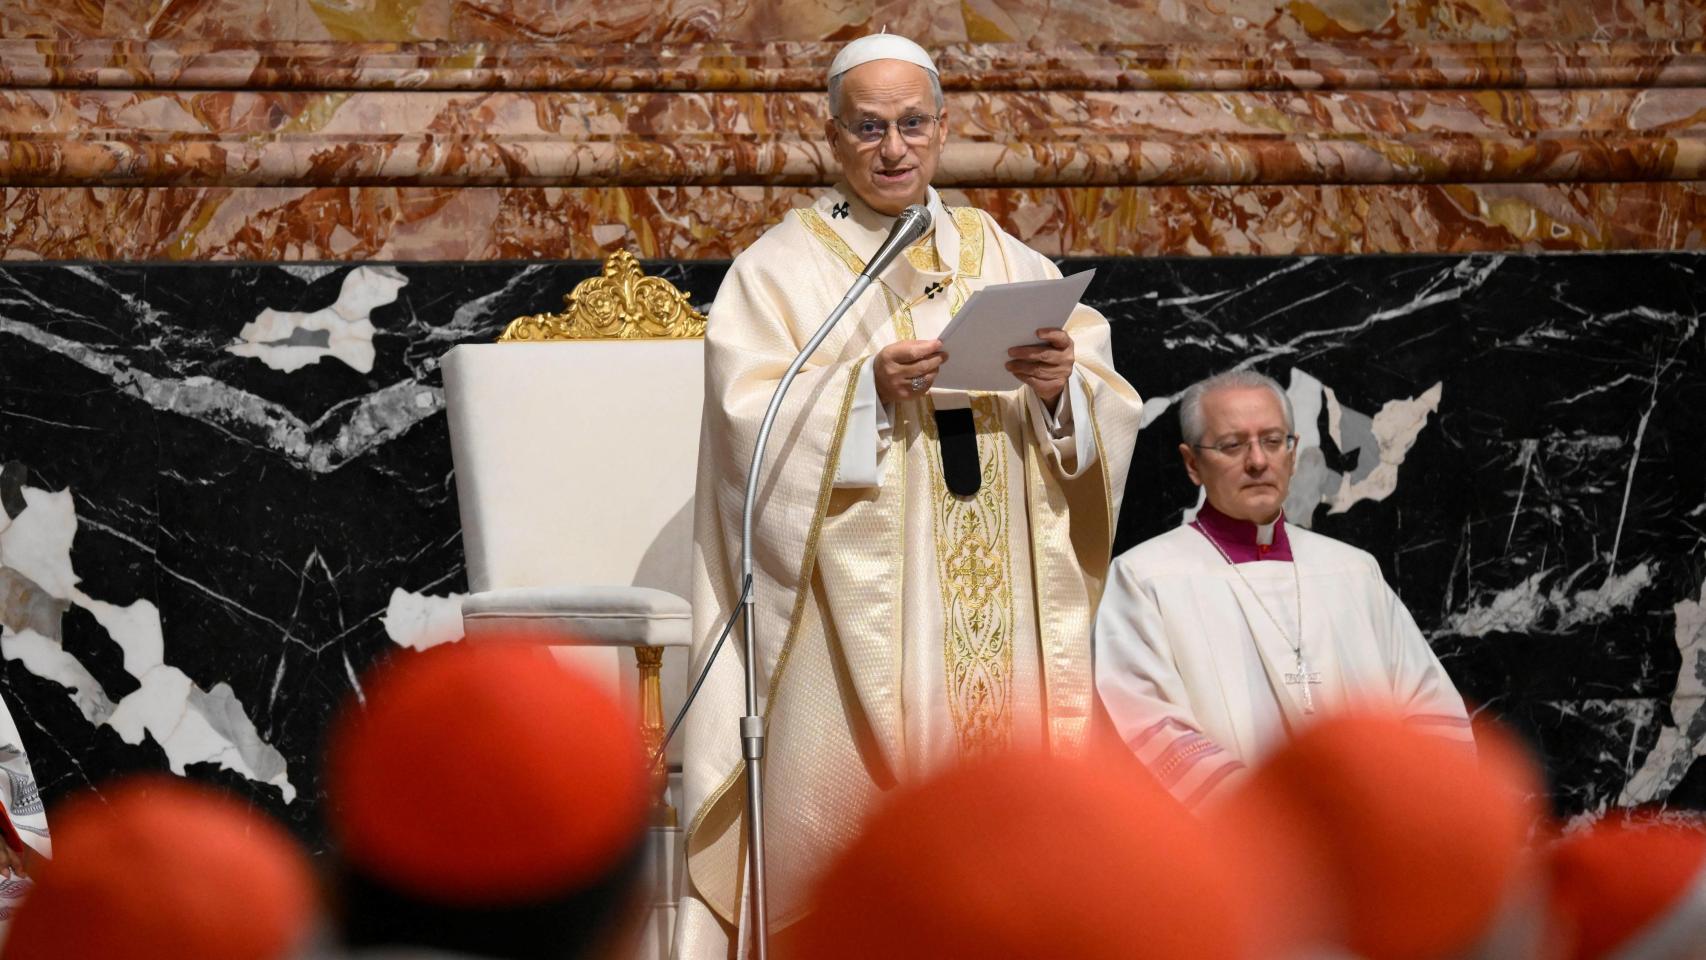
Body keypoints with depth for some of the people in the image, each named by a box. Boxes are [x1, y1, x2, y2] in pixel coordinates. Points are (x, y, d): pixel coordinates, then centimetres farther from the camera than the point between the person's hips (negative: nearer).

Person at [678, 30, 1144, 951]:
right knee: (854, 801, -10)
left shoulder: (1004, 261, 15)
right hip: (855, 615, -3)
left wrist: (1062, 384, -14)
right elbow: (754, 424, -8)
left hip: (997, 610, 3)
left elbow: (1111, 416, 7)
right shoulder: (780, 269, 5)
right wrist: (868, 389, -22)